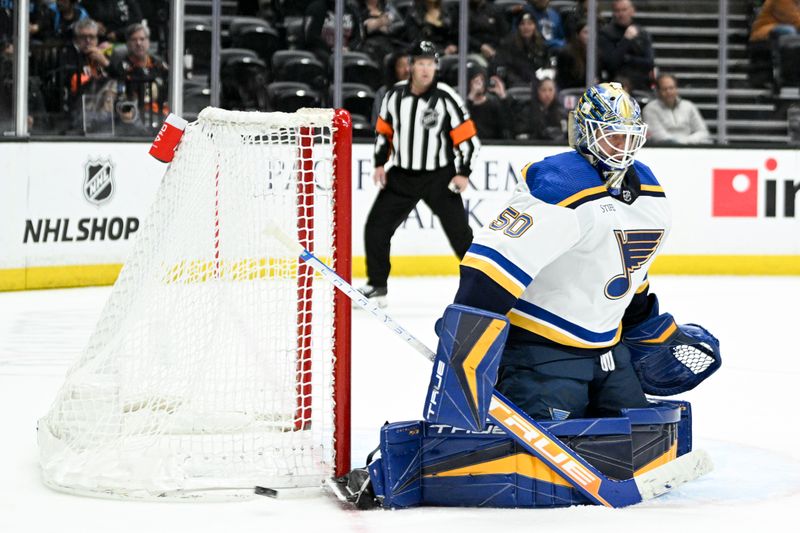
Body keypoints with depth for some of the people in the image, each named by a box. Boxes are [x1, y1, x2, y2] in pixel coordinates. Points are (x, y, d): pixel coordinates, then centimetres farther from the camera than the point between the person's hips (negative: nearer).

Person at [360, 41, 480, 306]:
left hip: (439, 177, -4)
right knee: (376, 227, 0)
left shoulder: (446, 98, -13)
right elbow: (383, 130, 13)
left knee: (459, 232, -8)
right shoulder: (395, 95, -2)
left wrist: (463, 173, -15)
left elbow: (468, 138, -9)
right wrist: (381, 163, 6)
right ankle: (377, 286, 15)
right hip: (401, 175, 4)